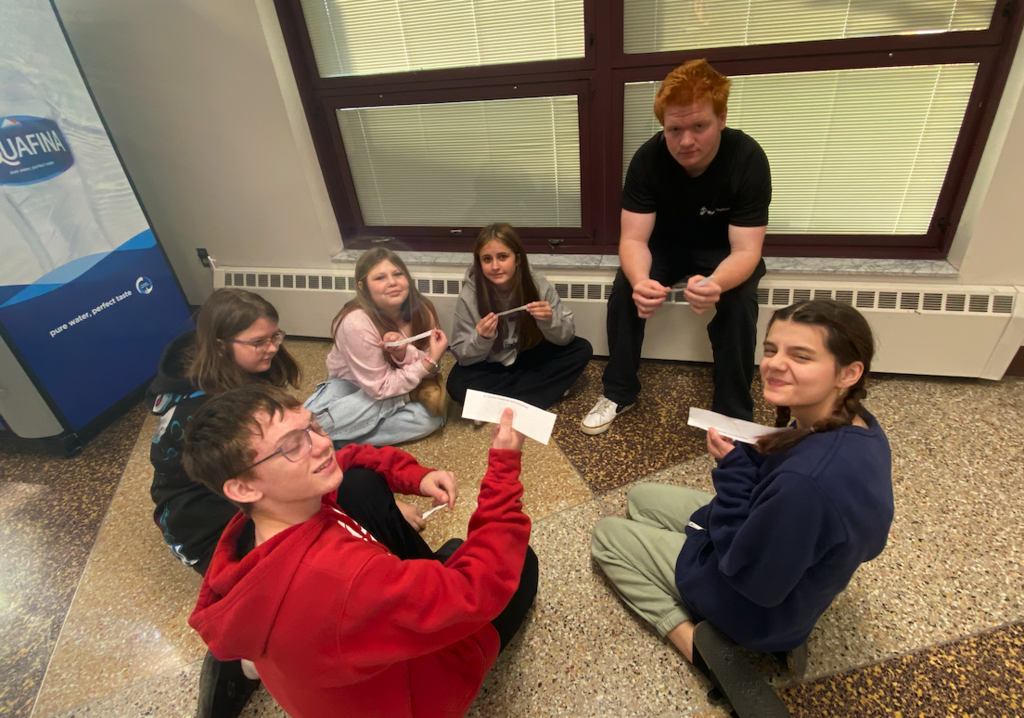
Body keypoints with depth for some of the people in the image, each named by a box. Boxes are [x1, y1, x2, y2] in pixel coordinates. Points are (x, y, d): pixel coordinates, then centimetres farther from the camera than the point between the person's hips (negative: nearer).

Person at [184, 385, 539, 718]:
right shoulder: (336, 578, -46)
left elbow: (351, 459, -1)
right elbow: (478, 591, -39)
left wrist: (417, 477, -16)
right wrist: (504, 466, -37)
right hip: (412, 689, -6)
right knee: (519, 561, 6)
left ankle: (432, 578, 22)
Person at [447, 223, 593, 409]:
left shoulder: (538, 285, -19)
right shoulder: (469, 296, -21)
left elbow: (567, 337, -13)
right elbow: (462, 355, -16)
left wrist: (549, 321, -35)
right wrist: (481, 338, -37)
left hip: (530, 358, 2)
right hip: (491, 366, -2)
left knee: (582, 350, -17)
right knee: (457, 384, -30)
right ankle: (549, 388, -18)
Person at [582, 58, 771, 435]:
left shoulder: (748, 159, -28)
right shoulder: (648, 158, -24)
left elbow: (745, 249, -30)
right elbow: (633, 238, -26)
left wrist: (716, 284, -54)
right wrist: (641, 280, -50)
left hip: (725, 250, -1)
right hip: (667, 244, 2)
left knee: (738, 303, -29)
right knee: (624, 291, -24)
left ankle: (734, 414, -10)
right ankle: (619, 392, -4)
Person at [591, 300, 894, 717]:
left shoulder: (808, 479, -42)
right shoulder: (860, 427, -13)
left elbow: (752, 576, -27)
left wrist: (733, 468, -26)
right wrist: (752, 462, -10)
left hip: (758, 607, -8)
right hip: (790, 556, 8)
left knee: (607, 534, 8)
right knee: (640, 496, 21)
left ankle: (698, 641, 1)